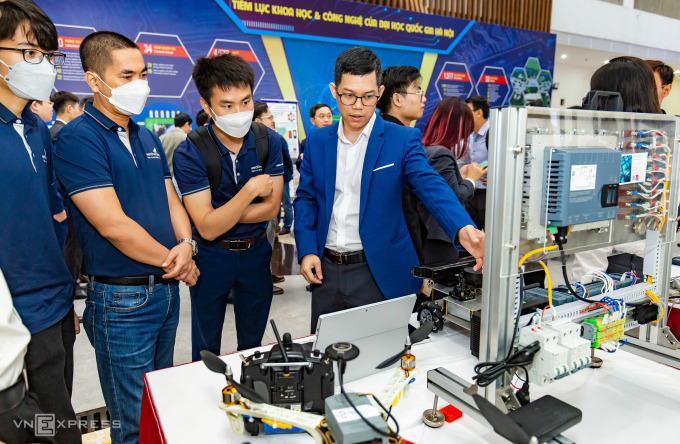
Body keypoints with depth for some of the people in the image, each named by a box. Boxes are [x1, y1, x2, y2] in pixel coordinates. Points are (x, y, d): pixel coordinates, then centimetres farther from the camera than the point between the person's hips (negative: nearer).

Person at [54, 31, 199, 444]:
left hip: (167, 287, 7)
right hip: (123, 298, -7)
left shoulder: (148, 138, 10)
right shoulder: (78, 139, -14)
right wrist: (175, 261, -11)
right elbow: (112, 225, -20)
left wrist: (186, 245, -9)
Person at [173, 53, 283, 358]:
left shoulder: (269, 141, -9)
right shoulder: (189, 153, -18)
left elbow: (272, 208, -11)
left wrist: (220, 215, -16)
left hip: (255, 252, 3)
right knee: (206, 347, 15)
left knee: (253, 342, 20)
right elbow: (207, 228, -23)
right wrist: (250, 190, -29)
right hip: (210, 256, -2)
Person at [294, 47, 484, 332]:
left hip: (378, 274, -3)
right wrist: (307, 251, -3)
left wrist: (464, 229, -38)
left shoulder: (402, 140, -6)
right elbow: (305, 199, 10)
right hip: (325, 270, 4)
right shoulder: (317, 141, 6)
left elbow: (432, 187, -19)